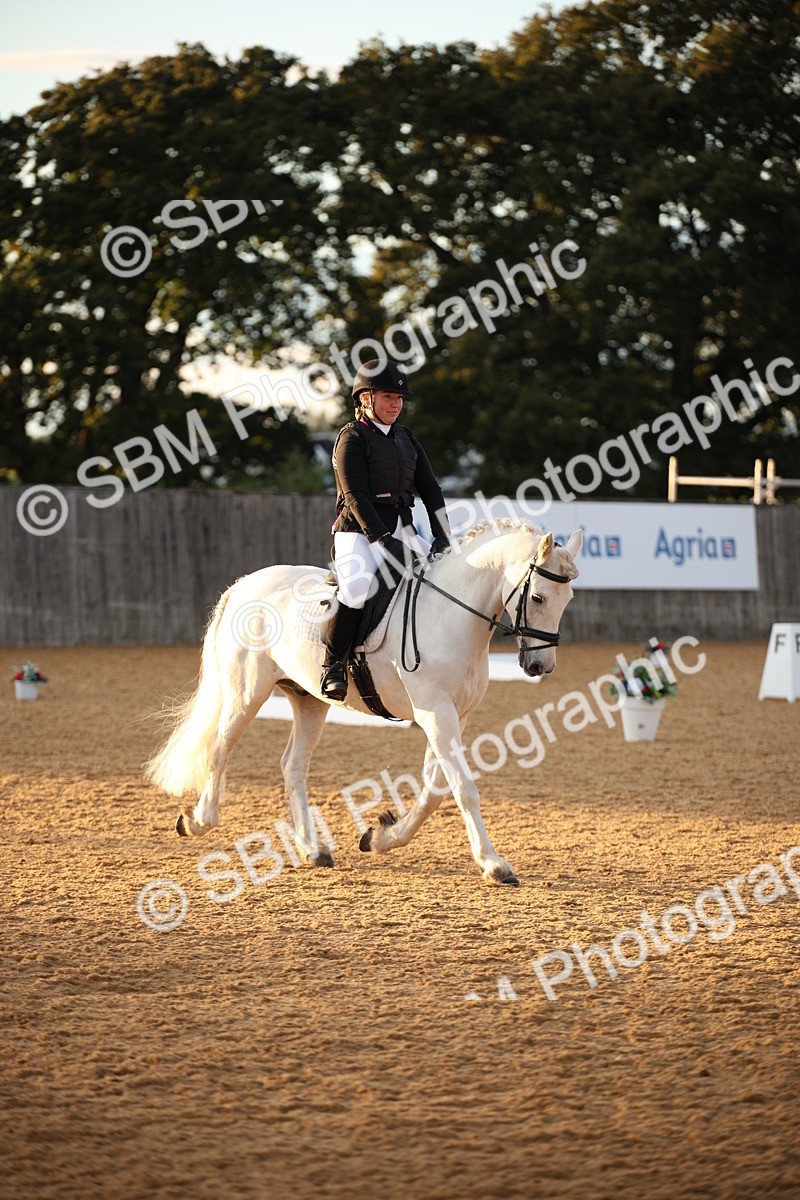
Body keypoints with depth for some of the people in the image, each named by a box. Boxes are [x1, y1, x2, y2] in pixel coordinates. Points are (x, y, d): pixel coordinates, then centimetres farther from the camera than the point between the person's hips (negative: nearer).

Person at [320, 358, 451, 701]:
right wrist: (384, 541, -23)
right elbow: (355, 496, -15)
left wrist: (442, 536, 0)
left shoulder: (406, 439, 17)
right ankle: (334, 664, -24)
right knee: (356, 585, -35)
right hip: (358, 532, -7)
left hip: (402, 531, 7)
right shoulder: (352, 438, -5)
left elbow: (430, 490, 15)